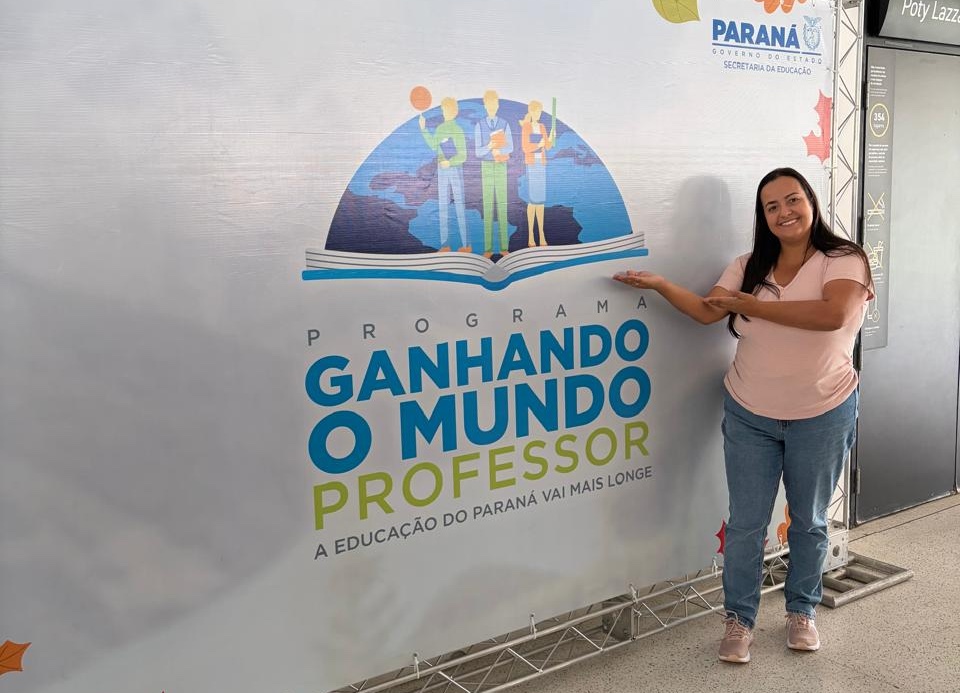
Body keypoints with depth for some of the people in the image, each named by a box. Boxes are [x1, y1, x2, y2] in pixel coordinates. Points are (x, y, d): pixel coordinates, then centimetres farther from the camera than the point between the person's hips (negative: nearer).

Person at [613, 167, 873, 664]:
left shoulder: (843, 260, -11)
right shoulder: (750, 266, 3)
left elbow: (833, 314, -29)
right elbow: (707, 312, -5)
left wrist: (751, 304, -24)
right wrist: (659, 284, -19)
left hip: (821, 417, -2)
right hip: (749, 417, 3)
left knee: (809, 522, 15)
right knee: (745, 523, 7)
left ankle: (801, 611, 36)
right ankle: (739, 619, 23)